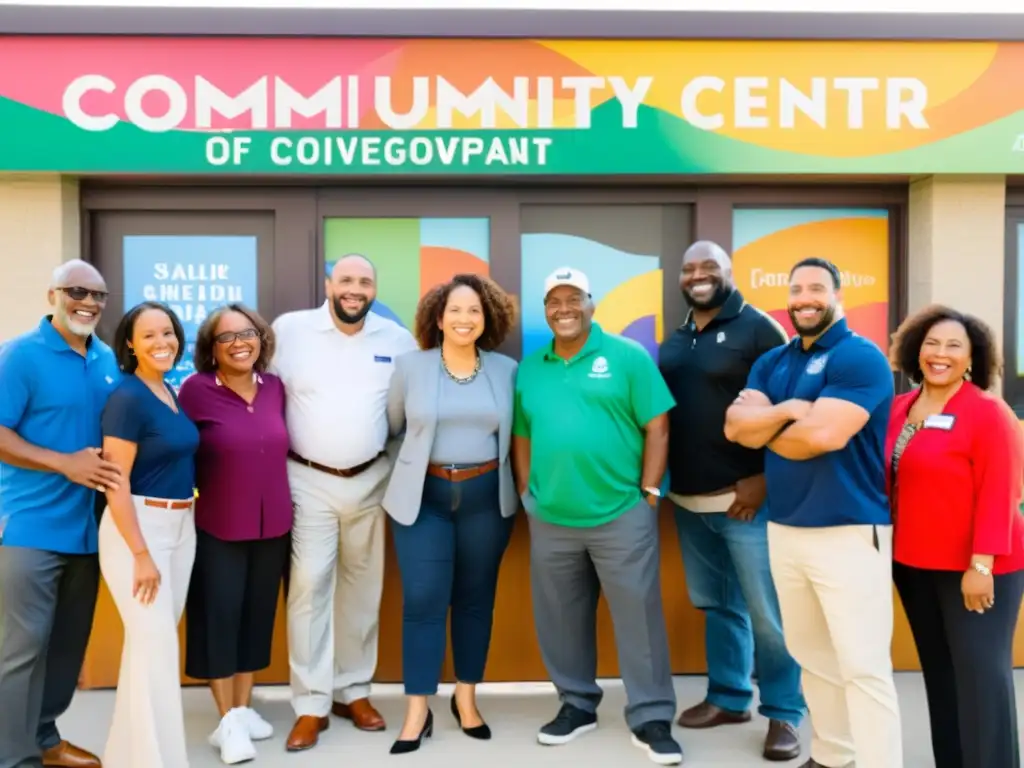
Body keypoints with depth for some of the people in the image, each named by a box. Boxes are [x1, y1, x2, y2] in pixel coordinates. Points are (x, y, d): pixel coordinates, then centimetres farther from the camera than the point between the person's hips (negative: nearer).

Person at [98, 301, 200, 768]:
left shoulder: (171, 394, 8)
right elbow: (115, 483, -18)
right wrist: (141, 554, -20)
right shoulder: (127, 398, -15)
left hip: (181, 525, 8)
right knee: (155, 642, -6)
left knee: (156, 638, 15)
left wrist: (181, 525, 14)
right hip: (137, 525, -8)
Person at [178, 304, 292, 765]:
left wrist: (278, 497, 11)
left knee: (258, 614, 13)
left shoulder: (275, 387, 2)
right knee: (220, 615, 2)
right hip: (218, 526, -4)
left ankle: (244, 708, 29)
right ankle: (228, 721, 17)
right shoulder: (196, 390, -12)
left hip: (273, 522, 4)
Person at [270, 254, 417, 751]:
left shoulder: (398, 339, 1)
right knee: (310, 586, -3)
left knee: (362, 586, 11)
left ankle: (353, 691, 26)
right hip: (309, 481, -2)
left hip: (370, 480, 3)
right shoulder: (290, 329, -4)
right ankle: (310, 705, 9)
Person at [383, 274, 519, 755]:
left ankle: (466, 700, 27)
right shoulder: (410, 366, -1)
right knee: (423, 602, -2)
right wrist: (420, 455, 10)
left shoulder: (507, 370, 2)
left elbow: (515, 430, 9)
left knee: (475, 600, 11)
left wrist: (514, 481, 4)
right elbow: (392, 426, 9)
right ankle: (417, 713, 9)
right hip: (423, 496, -1)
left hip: (487, 497, 1)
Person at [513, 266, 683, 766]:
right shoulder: (528, 369, 10)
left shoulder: (627, 356, -2)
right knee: (560, 619, 14)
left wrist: (647, 491, -6)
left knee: (639, 615, 3)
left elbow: (657, 427, -4)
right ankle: (577, 705, 32)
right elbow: (522, 437, 14)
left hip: (621, 515, -3)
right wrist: (526, 493, 8)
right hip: (550, 520, 4)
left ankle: (651, 718, 17)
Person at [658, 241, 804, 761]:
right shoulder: (673, 342, 13)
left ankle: (783, 713, 16)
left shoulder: (758, 328, -6)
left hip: (745, 497, -6)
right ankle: (728, 697, 30)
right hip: (689, 500, 6)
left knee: (766, 611, 1)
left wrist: (764, 479, -14)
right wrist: (660, 481, 8)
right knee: (717, 605, 16)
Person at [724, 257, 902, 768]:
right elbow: (735, 425, 1)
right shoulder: (772, 362, 12)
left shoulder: (859, 356, -10)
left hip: (850, 533, -7)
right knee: (811, 657, 17)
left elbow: (824, 435, -21)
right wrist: (785, 410, -16)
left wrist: (765, 431, -3)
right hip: (784, 530, 7)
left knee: (863, 666, -3)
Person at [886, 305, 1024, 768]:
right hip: (913, 565, 6)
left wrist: (981, 565, -19)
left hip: (974, 568, -6)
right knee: (940, 672, 15)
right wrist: (889, 549, 10)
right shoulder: (899, 409, 6)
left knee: (980, 673, 0)